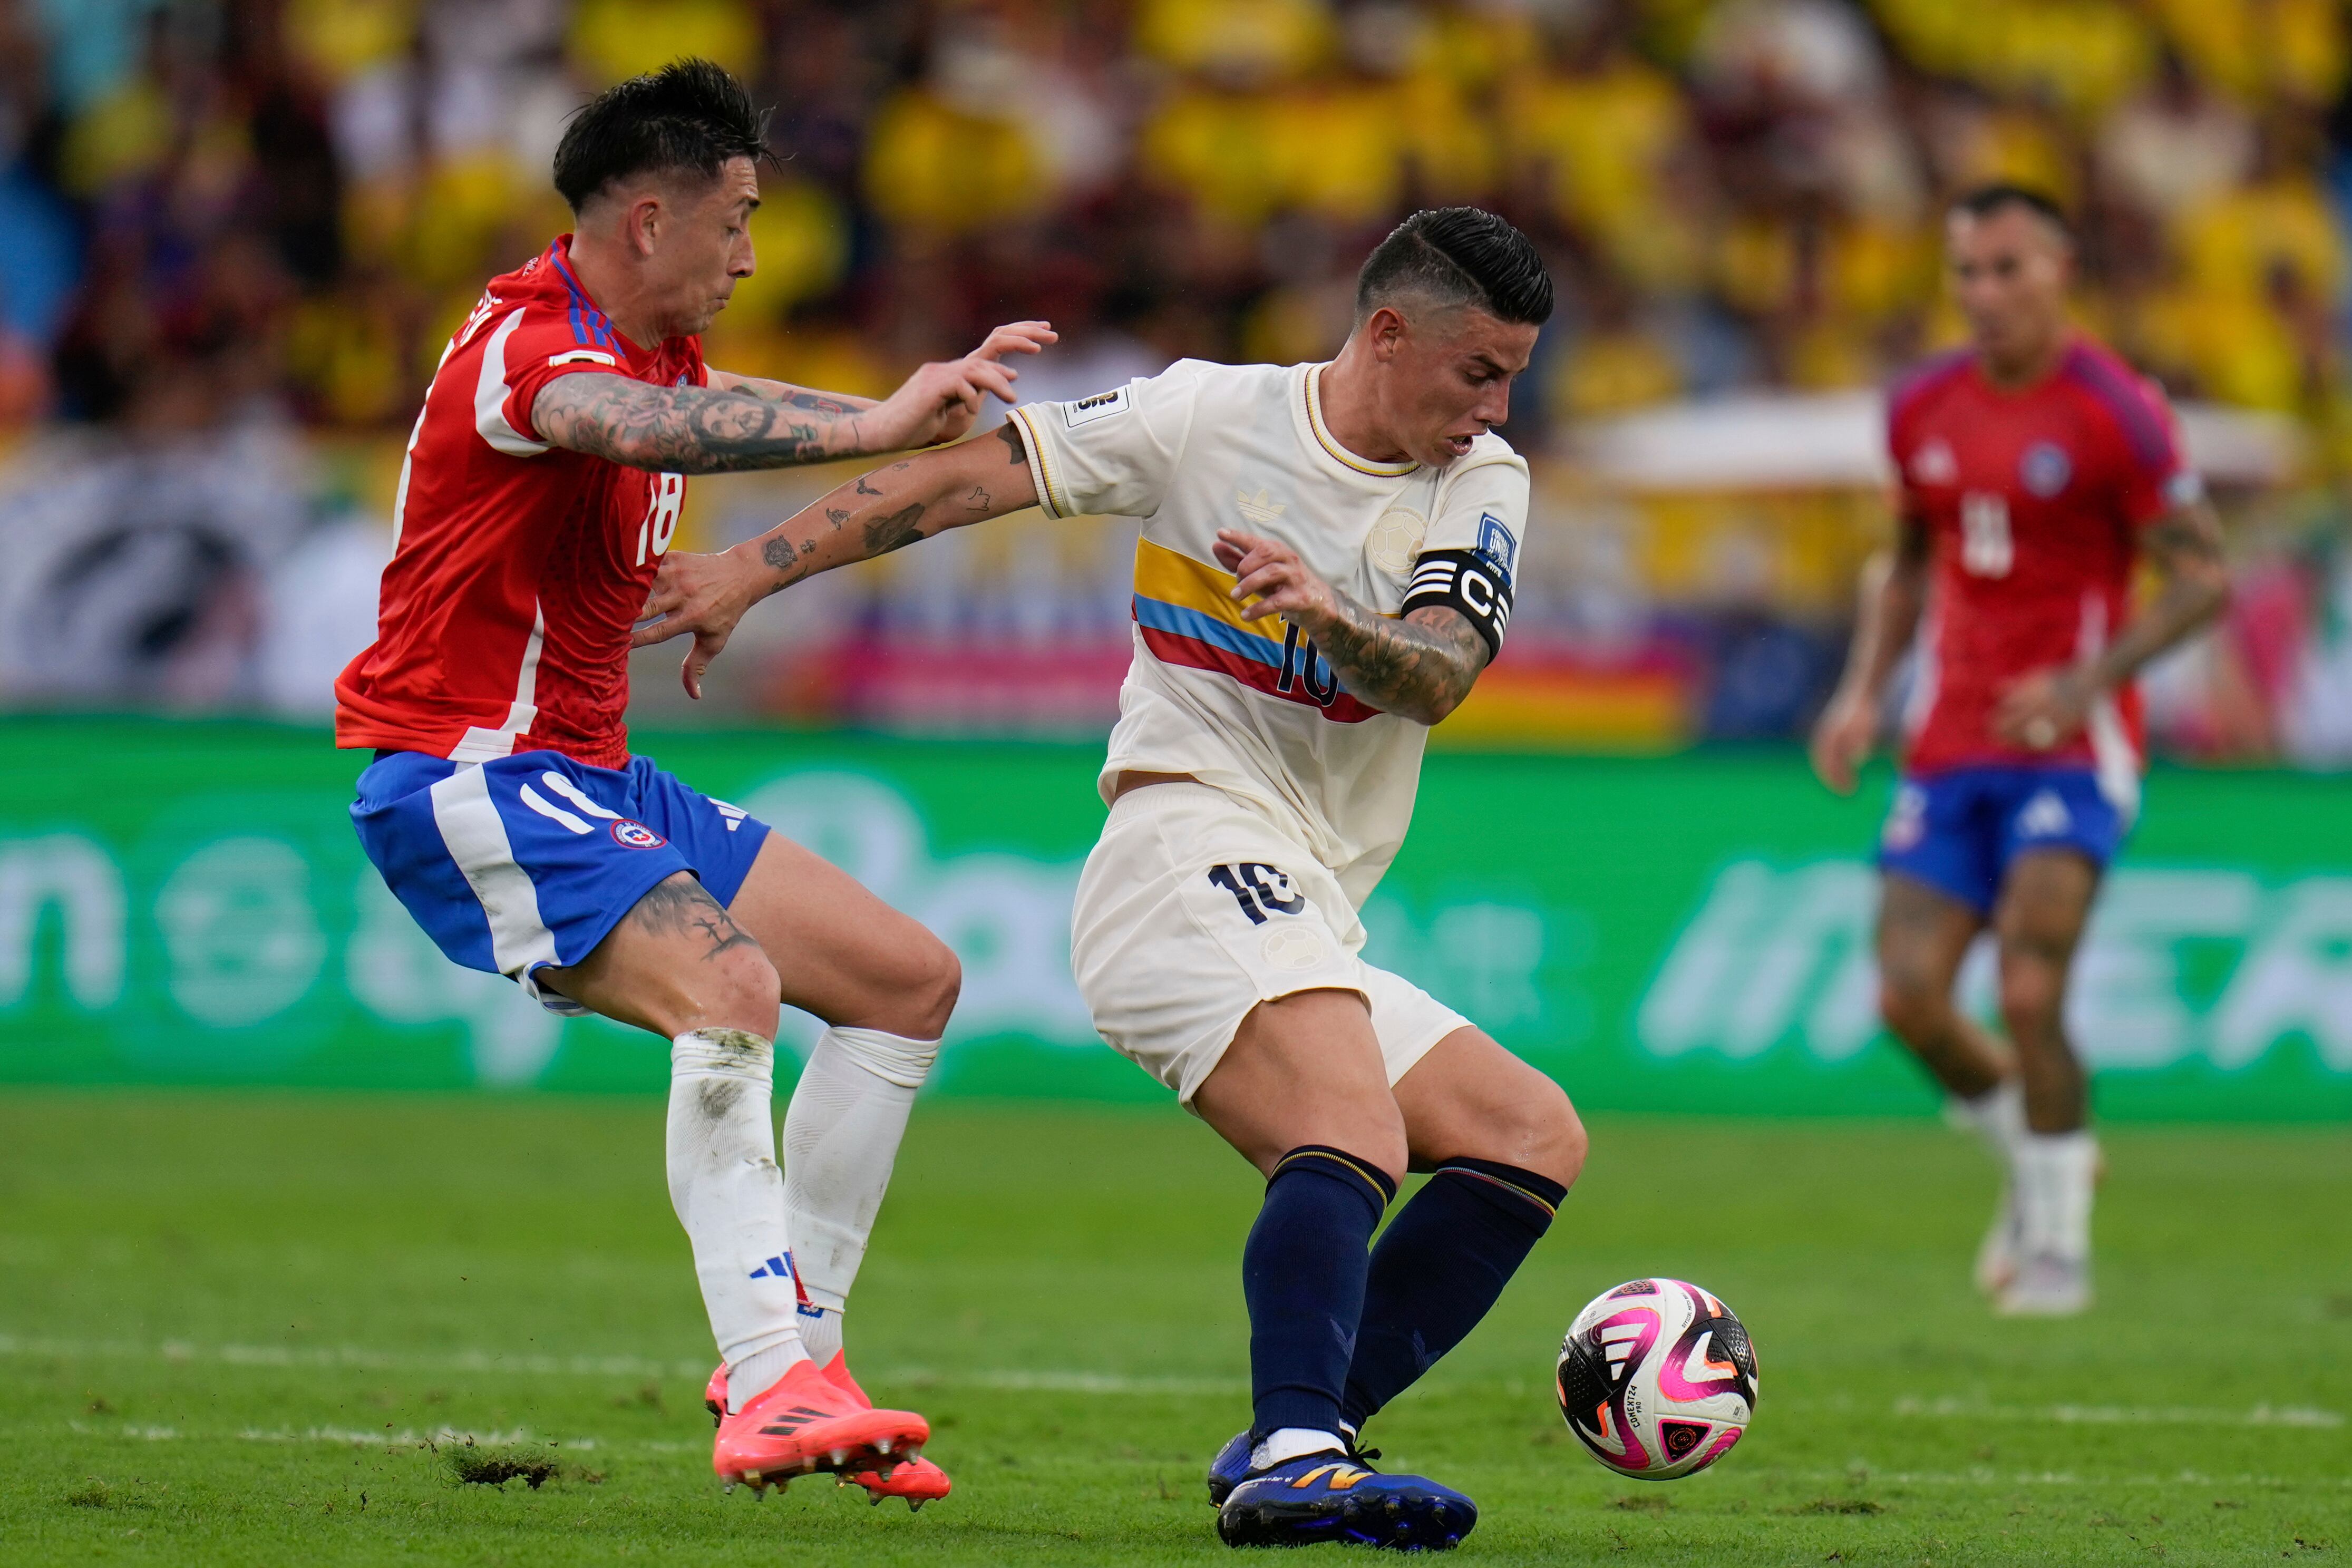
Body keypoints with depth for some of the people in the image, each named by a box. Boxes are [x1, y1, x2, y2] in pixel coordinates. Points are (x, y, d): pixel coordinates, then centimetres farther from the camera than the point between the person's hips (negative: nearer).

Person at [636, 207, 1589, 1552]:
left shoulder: (1485, 486, 8)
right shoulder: (1210, 418, -1)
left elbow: (1437, 681, -8)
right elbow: (966, 479, 3)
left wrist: (1328, 617, -29)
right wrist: (753, 571, -1)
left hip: (1309, 930, 7)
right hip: (1192, 840, -7)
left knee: (1538, 1138, 0)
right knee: (1356, 1139, -29)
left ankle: (1297, 1445, -10)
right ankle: (1291, 1455, -48)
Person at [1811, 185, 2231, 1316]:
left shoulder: (2113, 414, -9)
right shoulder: (1922, 412, 8)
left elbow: (2205, 580, -8)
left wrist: (2084, 684, -21)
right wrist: (1864, 693, 7)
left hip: (2069, 748, -5)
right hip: (1949, 749, 5)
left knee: (2028, 996, -17)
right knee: (1909, 997, -6)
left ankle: (2059, 1241, 2)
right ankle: (2034, 1152, 22)